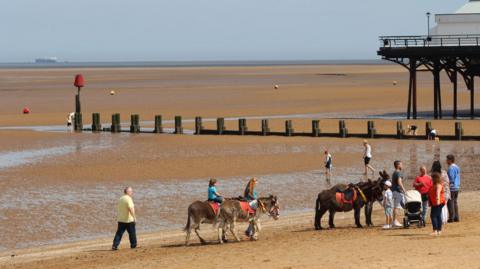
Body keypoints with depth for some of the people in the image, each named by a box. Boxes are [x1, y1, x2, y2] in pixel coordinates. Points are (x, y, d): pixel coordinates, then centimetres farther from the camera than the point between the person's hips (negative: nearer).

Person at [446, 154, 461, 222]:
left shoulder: (451, 168, -15)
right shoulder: (457, 167, 13)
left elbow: (451, 179, -18)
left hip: (451, 188, -9)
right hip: (457, 187, 9)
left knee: (451, 203, -4)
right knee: (455, 202, 14)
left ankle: (451, 218, -4)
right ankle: (456, 217, 13)